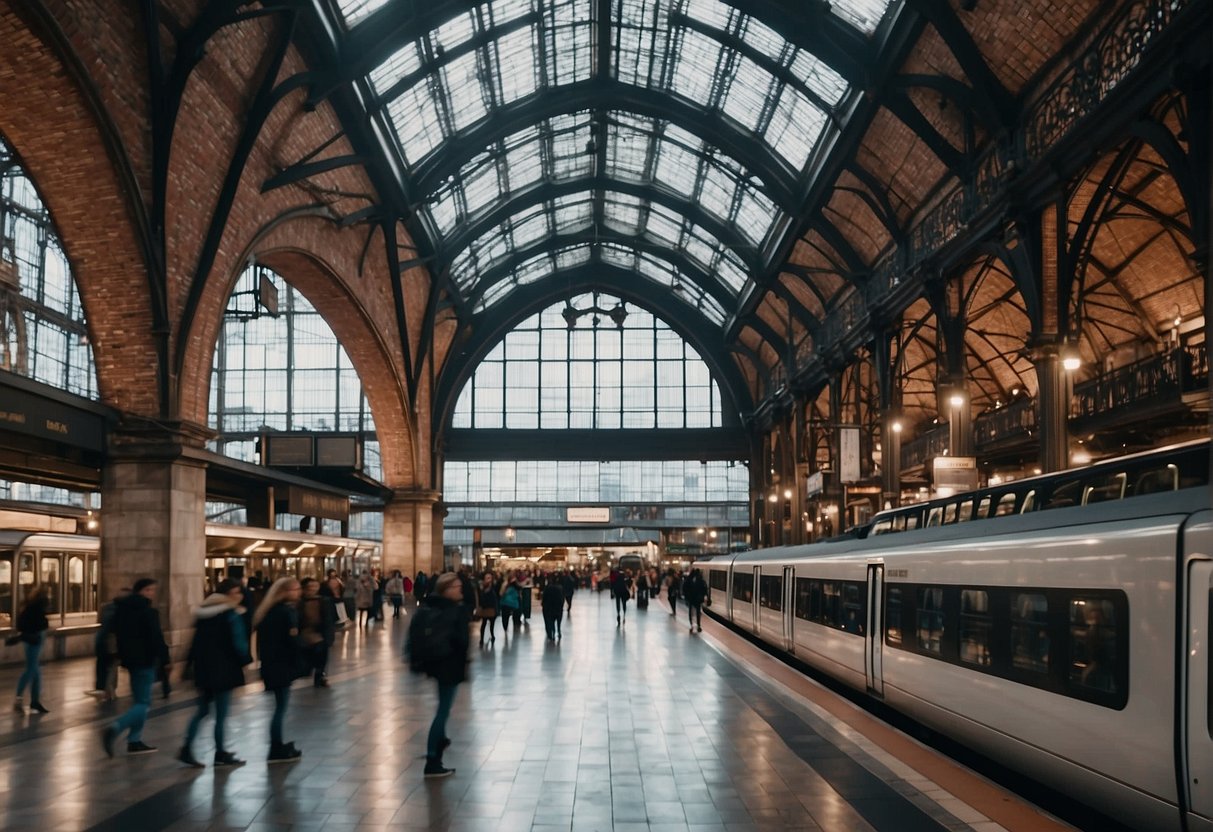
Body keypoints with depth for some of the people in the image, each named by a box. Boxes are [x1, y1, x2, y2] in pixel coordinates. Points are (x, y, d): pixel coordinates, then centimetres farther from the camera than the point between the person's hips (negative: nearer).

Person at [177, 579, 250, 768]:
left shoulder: (204, 613, 10)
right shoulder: (232, 616, -12)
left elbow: (197, 641, 12)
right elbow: (238, 643, -16)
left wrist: (190, 662, 15)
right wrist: (247, 659, -2)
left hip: (204, 667, 7)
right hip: (223, 668, -7)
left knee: (202, 710, 15)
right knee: (221, 713, 2)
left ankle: (186, 749, 9)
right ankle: (220, 754, 10)